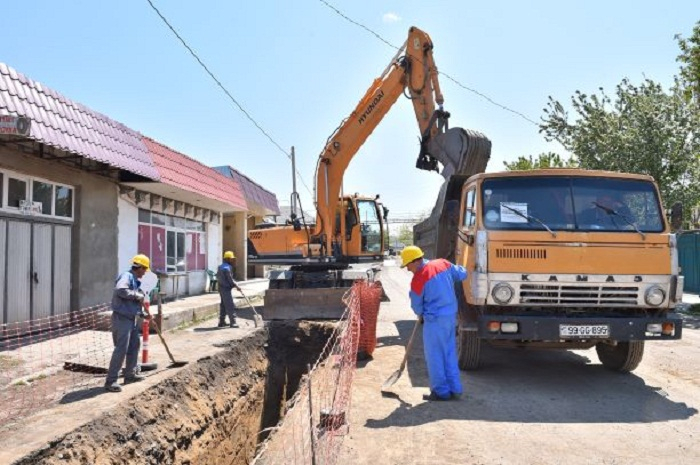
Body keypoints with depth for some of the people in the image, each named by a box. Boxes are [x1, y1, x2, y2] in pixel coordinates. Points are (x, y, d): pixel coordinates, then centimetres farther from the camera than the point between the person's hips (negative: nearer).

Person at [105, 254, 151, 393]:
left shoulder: (135, 280, 16)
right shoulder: (126, 276, -14)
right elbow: (120, 290, -35)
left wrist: (143, 314, 20)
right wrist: (138, 295, -24)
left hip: (131, 318, 10)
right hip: (122, 318, -10)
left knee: (134, 345, 18)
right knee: (121, 349, -11)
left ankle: (130, 374, 30)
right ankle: (110, 381, -6)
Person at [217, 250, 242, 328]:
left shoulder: (221, 267, 14)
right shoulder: (227, 268, -17)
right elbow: (230, 279, -18)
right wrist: (236, 286, -7)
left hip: (221, 287, 10)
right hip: (226, 289, -10)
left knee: (223, 305, 15)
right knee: (230, 306, -8)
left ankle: (221, 322, 21)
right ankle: (232, 322, -8)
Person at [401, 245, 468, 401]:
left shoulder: (418, 280, -17)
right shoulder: (443, 264, 0)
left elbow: (417, 306, -4)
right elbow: (462, 274, 14)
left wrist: (420, 316, 17)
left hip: (435, 320, -8)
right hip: (451, 314, 8)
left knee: (434, 355, 5)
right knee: (450, 353, 16)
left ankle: (441, 391, 11)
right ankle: (455, 389, 22)